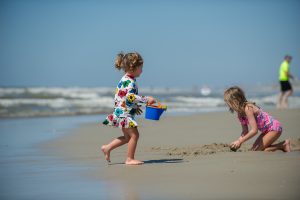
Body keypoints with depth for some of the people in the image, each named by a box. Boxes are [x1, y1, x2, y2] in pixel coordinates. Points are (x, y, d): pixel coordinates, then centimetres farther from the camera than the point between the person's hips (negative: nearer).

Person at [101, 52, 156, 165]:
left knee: (127, 137, 17)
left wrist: (135, 106, 25)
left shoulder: (127, 80, 14)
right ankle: (130, 159, -2)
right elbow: (130, 96, -31)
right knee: (134, 134, -8)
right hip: (123, 113, -11)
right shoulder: (129, 81, -19)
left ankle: (107, 148, 23)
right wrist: (146, 100, -29)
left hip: (123, 112, 11)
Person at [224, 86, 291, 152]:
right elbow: (245, 131, 9)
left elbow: (254, 130, -28)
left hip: (274, 128, -10)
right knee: (254, 149, 4)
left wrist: (239, 141, -23)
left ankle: (283, 145, -5)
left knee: (257, 150, -15)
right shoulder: (240, 113, 3)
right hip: (266, 130, 10)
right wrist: (237, 142, -7)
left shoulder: (247, 108, -25)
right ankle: (282, 145, 12)